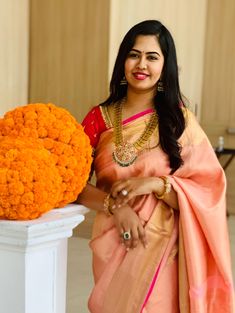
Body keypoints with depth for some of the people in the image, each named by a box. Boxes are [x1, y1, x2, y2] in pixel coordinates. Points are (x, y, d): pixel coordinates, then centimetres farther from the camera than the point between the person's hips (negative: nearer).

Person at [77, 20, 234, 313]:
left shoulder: (180, 121, -4)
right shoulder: (99, 118, 0)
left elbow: (208, 192, -7)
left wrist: (156, 184, -22)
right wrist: (114, 205, -18)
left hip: (163, 252, -1)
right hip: (113, 250, 2)